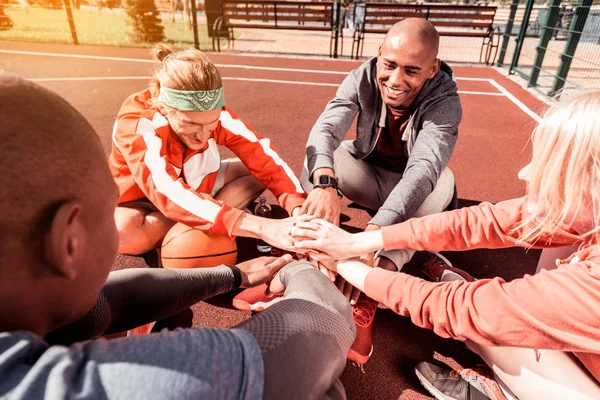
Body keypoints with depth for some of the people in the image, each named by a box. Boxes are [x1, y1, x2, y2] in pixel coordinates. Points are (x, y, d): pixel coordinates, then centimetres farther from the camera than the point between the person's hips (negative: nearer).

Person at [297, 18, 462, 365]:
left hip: (411, 186, -1)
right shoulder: (364, 77, -21)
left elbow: (424, 168, -44)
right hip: (366, 173, 2)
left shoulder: (444, 101, -28)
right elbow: (325, 129, -36)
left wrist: (371, 236, -60)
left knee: (442, 181, -34)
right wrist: (325, 183, -59)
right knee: (317, 157, -25)